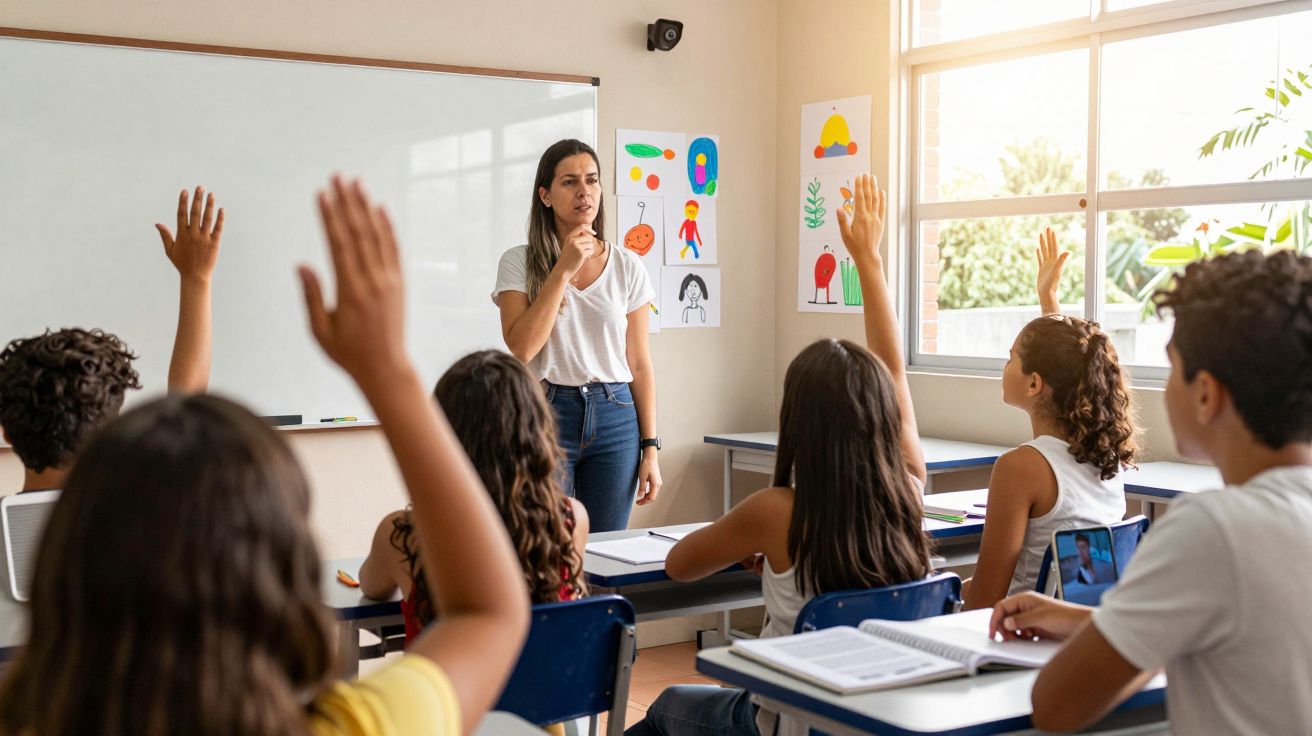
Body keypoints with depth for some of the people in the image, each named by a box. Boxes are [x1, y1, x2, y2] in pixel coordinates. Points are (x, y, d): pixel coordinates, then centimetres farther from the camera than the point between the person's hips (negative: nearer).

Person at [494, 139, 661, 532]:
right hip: (548, 412, -2)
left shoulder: (627, 266, 6)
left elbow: (640, 365, 7)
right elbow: (522, 347, -14)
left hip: (616, 415, 2)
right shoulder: (519, 263, 0)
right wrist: (564, 268, -14)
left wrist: (650, 449, 3)